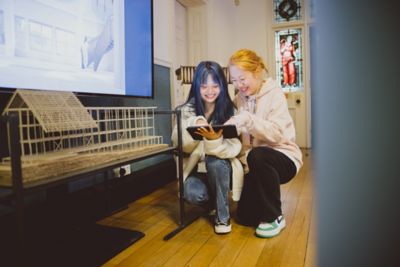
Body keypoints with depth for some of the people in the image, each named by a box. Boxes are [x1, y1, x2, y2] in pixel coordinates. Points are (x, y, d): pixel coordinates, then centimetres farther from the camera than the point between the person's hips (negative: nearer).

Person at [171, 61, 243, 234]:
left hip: (221, 168, 0)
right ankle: (214, 203, 10)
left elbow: (235, 147, -18)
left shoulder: (230, 110, -8)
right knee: (192, 194, -29)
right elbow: (182, 146, -12)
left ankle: (223, 215, -9)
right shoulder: (187, 110, -4)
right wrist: (193, 126, -31)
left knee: (215, 161, -33)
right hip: (196, 168, 1)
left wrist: (215, 140, -39)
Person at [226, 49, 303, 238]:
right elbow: (237, 135, 2)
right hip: (255, 163, 5)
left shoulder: (273, 94, -11)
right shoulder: (239, 99, 4)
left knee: (258, 156, -38)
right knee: (245, 217, -1)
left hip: (282, 157, -5)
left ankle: (274, 217, -16)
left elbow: (277, 133, -23)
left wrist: (248, 119, -35)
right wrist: (245, 164, -14)